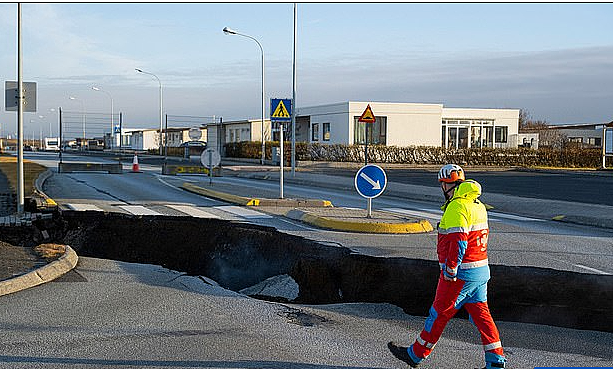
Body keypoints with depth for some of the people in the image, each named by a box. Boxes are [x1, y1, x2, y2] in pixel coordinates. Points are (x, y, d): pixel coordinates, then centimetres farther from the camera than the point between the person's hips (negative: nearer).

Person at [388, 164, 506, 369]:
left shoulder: (456, 208, -18)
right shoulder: (478, 205, 12)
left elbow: (458, 242, -25)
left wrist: (450, 271, -20)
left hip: (461, 272, -9)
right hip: (481, 269, 9)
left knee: (439, 314, 3)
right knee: (480, 313, 10)